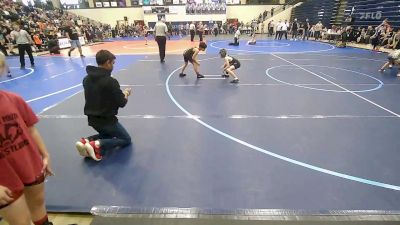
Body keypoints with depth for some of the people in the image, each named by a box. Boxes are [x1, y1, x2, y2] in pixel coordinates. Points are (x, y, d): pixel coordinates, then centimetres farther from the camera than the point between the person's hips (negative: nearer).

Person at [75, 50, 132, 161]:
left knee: (107, 134, 33)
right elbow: (122, 103, -15)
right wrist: (126, 94, 6)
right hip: (107, 120, -7)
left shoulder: (86, 79, 1)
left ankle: (86, 141, 6)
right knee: (126, 139, 13)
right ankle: (97, 145, -9)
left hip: (92, 119, 7)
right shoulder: (111, 81, -22)